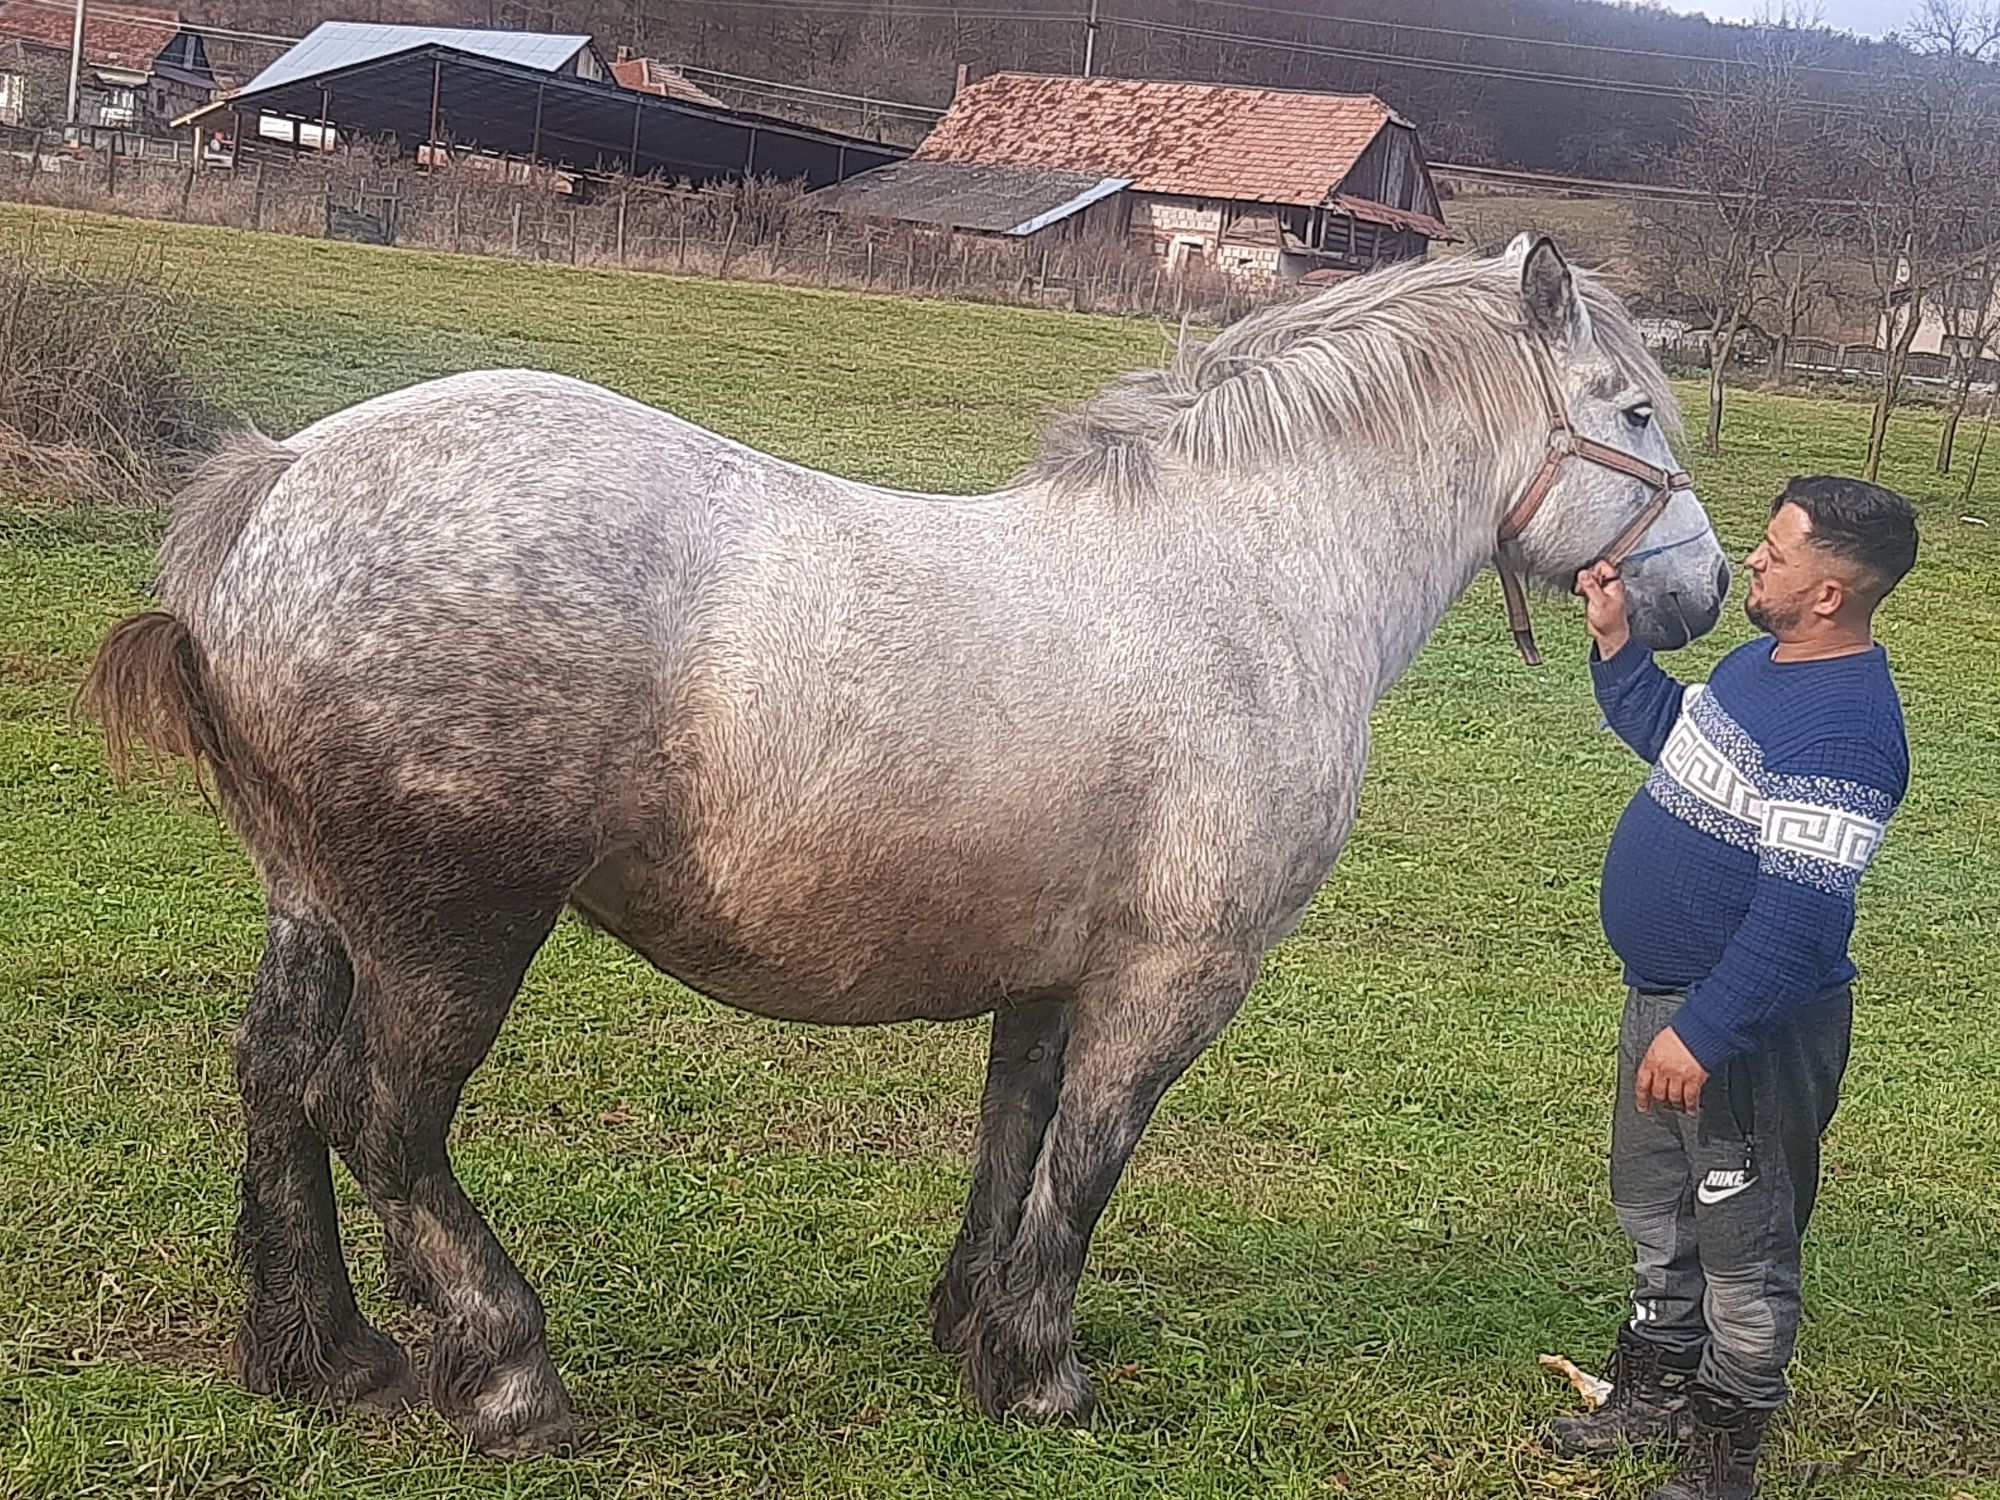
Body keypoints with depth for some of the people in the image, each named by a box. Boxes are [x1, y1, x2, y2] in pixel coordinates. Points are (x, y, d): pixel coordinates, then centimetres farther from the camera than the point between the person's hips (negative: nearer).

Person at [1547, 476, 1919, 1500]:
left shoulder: (1842, 731, -28)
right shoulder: (1759, 663, 3)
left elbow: (1797, 916, -31)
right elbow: (1672, 741, 24)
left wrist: (1703, 1034, -30)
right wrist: (1615, 644, 13)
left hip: (1750, 1026, -10)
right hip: (1662, 994, 10)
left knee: (1743, 1243, 9)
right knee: (1651, 1202, 24)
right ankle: (1654, 1392, 44)